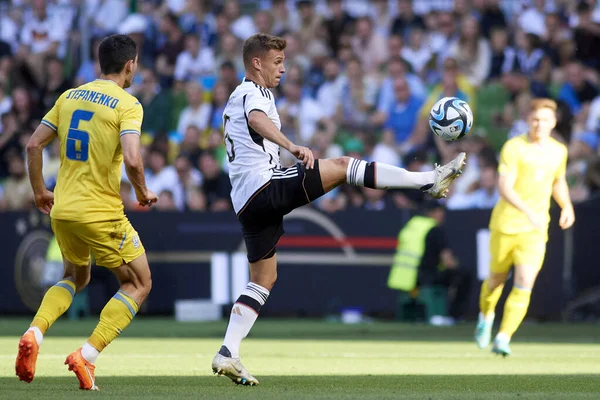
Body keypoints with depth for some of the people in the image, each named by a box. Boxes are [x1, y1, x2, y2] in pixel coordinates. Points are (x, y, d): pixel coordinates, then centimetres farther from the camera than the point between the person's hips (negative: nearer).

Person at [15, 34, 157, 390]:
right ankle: (87, 355, -6)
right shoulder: (127, 104, -10)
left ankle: (34, 334, 2)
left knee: (75, 278, 29)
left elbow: (34, 144, 9)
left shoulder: (69, 97, 9)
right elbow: (132, 160, -23)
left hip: (62, 210, 6)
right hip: (102, 214, -6)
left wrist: (40, 191, 21)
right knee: (138, 284, 10)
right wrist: (143, 193, -4)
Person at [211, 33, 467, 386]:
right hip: (266, 186, -10)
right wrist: (292, 147, -45)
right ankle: (430, 181, -18)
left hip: (248, 203, 10)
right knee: (341, 165, -12)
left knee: (264, 279, 10)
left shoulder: (236, 100, 28)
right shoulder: (254, 93, -5)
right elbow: (257, 120, -29)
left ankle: (228, 354, 1)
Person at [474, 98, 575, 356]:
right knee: (497, 279, 16)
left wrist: (567, 207, 8)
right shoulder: (514, 148, -11)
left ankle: (503, 339, -10)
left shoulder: (559, 151, 5)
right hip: (505, 225, -2)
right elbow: (504, 188, -21)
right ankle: (486, 316, 46)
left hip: (535, 230, 2)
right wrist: (528, 211, -35)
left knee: (524, 285, -13)